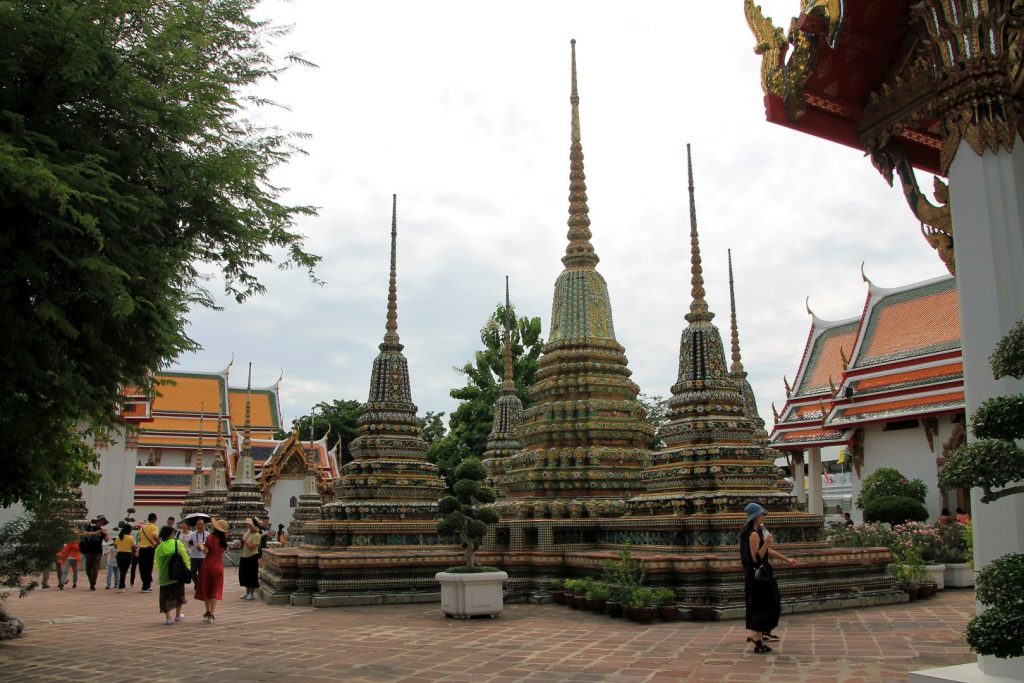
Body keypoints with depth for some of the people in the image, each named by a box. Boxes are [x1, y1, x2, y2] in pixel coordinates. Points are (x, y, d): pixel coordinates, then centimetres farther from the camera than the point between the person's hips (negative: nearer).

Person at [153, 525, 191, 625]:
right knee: (179, 594, 20)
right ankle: (178, 615, 30)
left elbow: (157, 563, 10)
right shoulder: (177, 543, -5)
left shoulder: (159, 548, 5)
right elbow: (185, 556, -10)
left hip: (164, 576, 1)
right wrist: (187, 568, -4)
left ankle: (168, 618, 0)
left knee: (166, 597, 9)